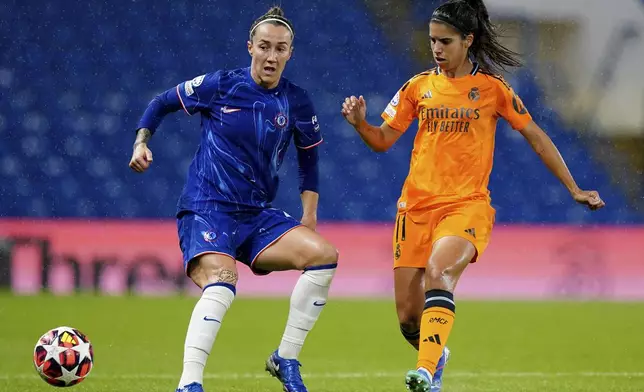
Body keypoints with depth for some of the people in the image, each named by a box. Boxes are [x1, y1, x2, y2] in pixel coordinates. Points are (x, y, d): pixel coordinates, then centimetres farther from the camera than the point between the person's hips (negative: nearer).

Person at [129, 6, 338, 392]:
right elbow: (162, 103, 9)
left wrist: (309, 219, 13)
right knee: (222, 281, -33)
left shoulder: (296, 101, 5)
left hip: (258, 216, 5)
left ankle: (286, 360, -4)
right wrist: (141, 142, -7)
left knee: (324, 255, -16)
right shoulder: (220, 85, -5)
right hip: (206, 211, -5)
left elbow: (309, 157, 20)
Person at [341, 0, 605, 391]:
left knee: (438, 272, -34)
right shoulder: (419, 87, 8)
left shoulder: (492, 88, 1)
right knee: (409, 318, 3)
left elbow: (536, 137, 7)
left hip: (467, 204, -4)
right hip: (417, 205, 4)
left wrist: (574, 189, 8)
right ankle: (436, 356, 37)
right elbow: (384, 140, 12)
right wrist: (360, 123, -10)